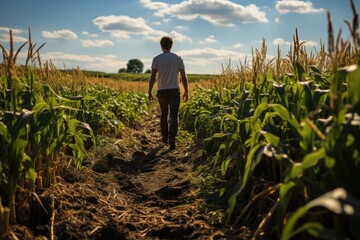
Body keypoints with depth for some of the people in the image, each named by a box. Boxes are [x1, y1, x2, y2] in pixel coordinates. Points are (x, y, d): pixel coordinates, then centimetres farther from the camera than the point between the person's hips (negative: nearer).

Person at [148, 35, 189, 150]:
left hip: (162, 91, 0)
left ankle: (165, 137, 23)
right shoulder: (178, 58, 2)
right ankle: (172, 139, -15)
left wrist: (149, 92, 2)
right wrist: (186, 91, 10)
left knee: (164, 114, 18)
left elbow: (152, 77, -6)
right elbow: (183, 77, 1)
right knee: (174, 116, 1)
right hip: (174, 90, 0)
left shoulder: (157, 59, -2)